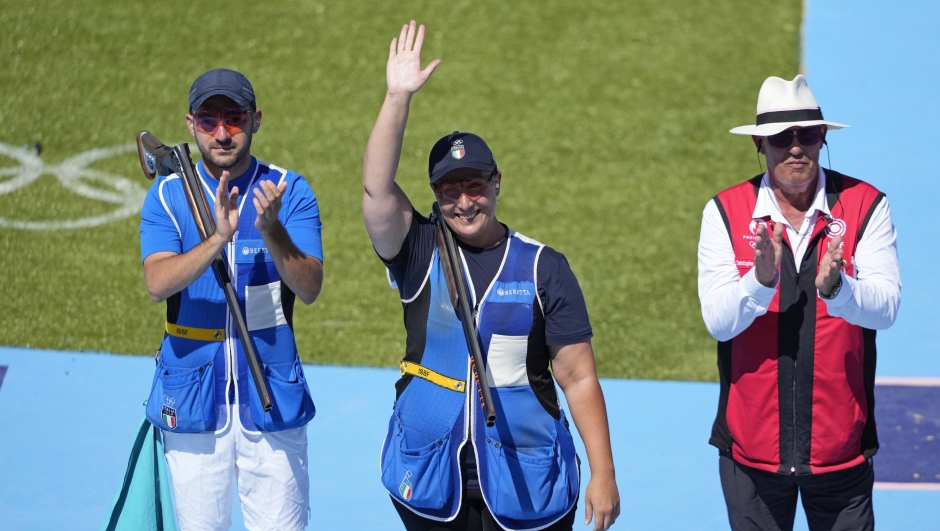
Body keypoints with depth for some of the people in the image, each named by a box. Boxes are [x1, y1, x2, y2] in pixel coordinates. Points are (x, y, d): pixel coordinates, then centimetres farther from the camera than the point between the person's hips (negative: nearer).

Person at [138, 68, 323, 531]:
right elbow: (157, 284, -15)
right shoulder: (168, 195, 1)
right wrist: (219, 239, -31)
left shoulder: (289, 191, 0)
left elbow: (309, 289, -11)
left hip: (273, 400, 0)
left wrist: (271, 231, -28)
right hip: (192, 401, 1)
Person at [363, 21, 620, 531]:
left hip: (524, 481, -1)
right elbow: (376, 190, -15)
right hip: (430, 478, 1)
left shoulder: (543, 267, 0)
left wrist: (603, 474, -6)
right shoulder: (420, 253, 3)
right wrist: (398, 97, -22)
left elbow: (578, 378, -1)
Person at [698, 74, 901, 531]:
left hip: (840, 443, 0)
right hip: (752, 442, 1)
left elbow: (886, 307, -14)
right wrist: (761, 278, -30)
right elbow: (717, 321, -11)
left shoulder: (864, 206, -4)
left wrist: (836, 288, -34)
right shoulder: (725, 212, -3)